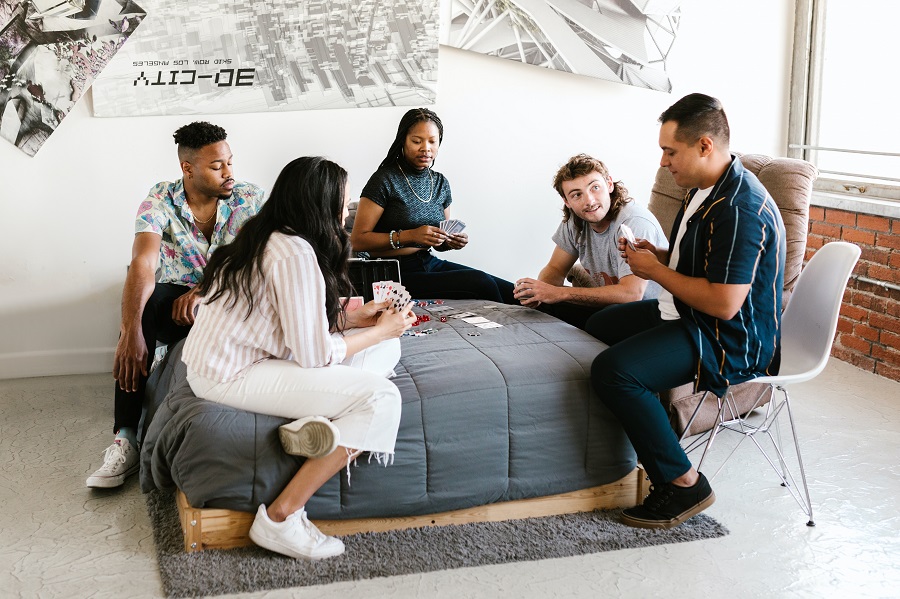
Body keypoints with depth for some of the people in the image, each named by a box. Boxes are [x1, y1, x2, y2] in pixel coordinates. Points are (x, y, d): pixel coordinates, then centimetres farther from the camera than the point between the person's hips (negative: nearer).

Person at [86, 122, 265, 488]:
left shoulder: (250, 200, -8)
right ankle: (126, 440, -30)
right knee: (139, 308, -32)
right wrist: (131, 330, -40)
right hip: (177, 294, 0)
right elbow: (143, 264, -25)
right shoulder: (160, 202, -11)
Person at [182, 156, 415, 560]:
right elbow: (314, 355, -20)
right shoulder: (296, 255, -22)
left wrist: (355, 317, 8)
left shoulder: (268, 238, 8)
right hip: (231, 378, -10)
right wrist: (381, 331, -7)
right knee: (381, 397, -19)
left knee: (386, 350, 6)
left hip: (236, 357, 10)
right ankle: (279, 520, -16)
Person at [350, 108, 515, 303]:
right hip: (396, 273, -6)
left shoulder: (440, 183, 12)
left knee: (511, 292, -16)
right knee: (482, 284, -24)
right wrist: (409, 235, -21)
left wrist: (452, 241, 0)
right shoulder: (384, 180, -8)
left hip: (430, 263, 7)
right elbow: (357, 240, -13)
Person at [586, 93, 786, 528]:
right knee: (597, 326, 23)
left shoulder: (740, 208, -26)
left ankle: (683, 484, -15)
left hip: (733, 343, -12)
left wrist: (657, 272, -18)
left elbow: (723, 303, -31)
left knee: (613, 370, -29)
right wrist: (655, 254, 4)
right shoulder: (707, 189, 8)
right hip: (690, 315, 12)